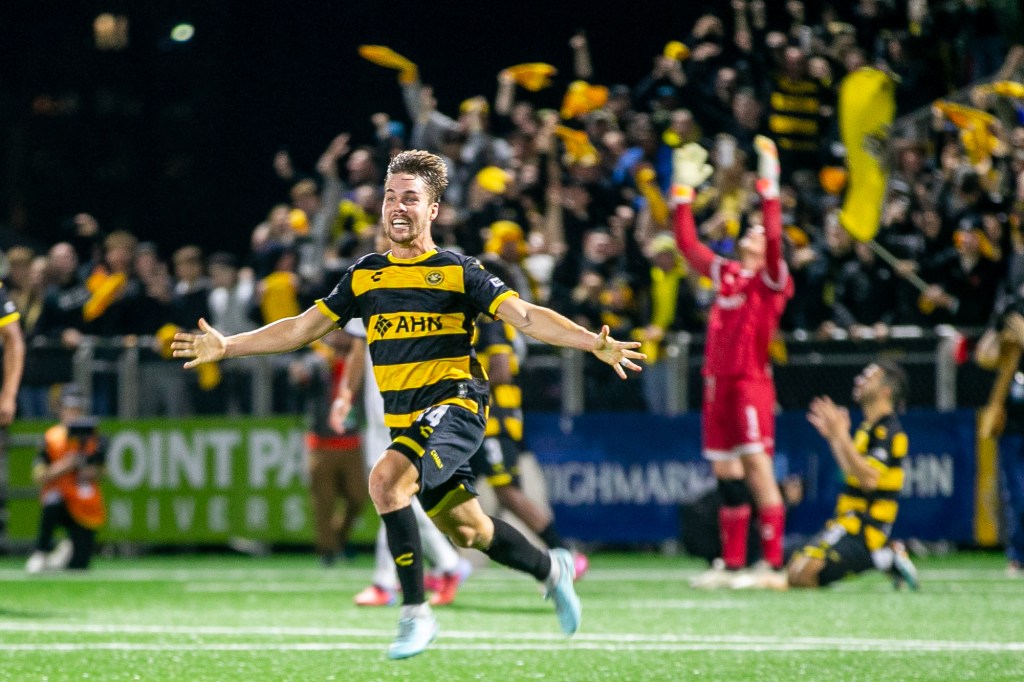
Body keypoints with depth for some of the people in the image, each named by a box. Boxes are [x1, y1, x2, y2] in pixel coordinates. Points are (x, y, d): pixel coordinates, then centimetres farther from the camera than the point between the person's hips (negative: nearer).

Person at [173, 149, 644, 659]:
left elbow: (526, 316, -10)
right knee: (466, 531, 14)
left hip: (454, 406, -6)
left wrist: (595, 343, -24)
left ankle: (415, 612, -21)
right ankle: (550, 569, 42)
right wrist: (226, 346, 12)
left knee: (386, 479, -29)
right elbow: (302, 328, 16)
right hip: (404, 420, 6)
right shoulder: (364, 275, 11)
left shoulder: (458, 271, -2)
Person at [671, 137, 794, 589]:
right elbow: (687, 244, 24)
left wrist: (768, 186, -21)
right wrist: (684, 190, 22)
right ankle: (732, 564, 12)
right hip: (718, 382, 7)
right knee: (726, 474, 8)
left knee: (758, 468, -12)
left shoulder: (771, 279, -1)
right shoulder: (725, 274, 17)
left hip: (750, 380, -7)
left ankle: (773, 563, -13)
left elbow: (774, 237, -17)